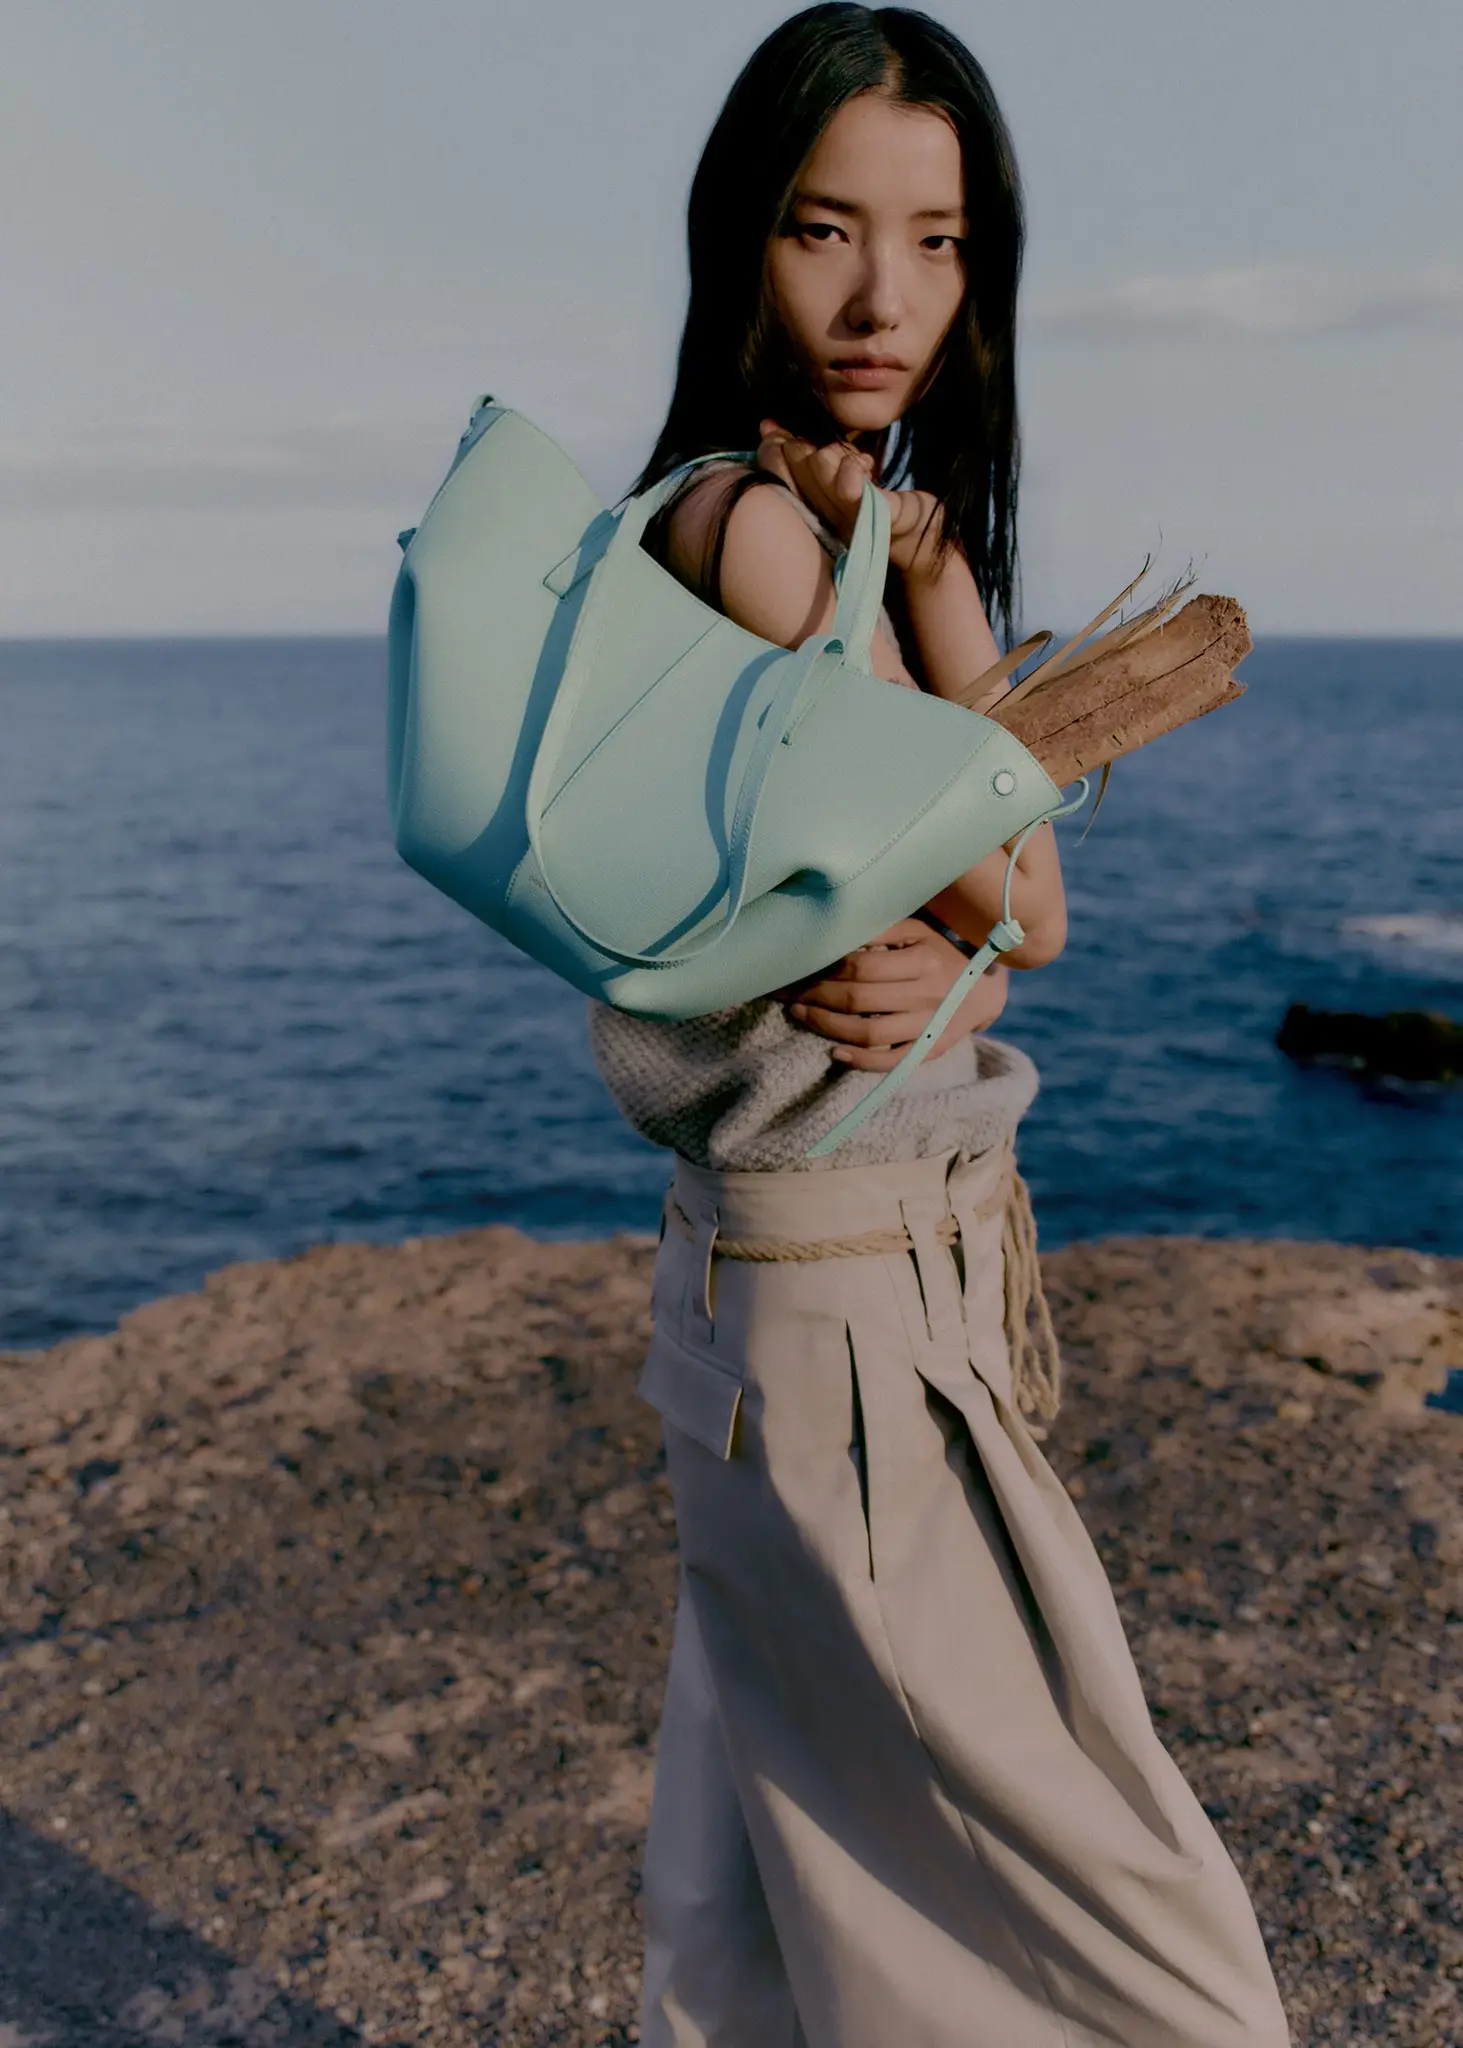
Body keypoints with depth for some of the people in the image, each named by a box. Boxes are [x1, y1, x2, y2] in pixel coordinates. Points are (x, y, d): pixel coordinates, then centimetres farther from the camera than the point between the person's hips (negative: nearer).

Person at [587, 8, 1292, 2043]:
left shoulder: (869, 523, 10)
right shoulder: (741, 520, -17)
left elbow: (1029, 917, 3)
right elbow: (1012, 907, -17)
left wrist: (931, 960, -18)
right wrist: (932, 580, -17)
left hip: (927, 1263, 9)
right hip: (838, 1318, -9)